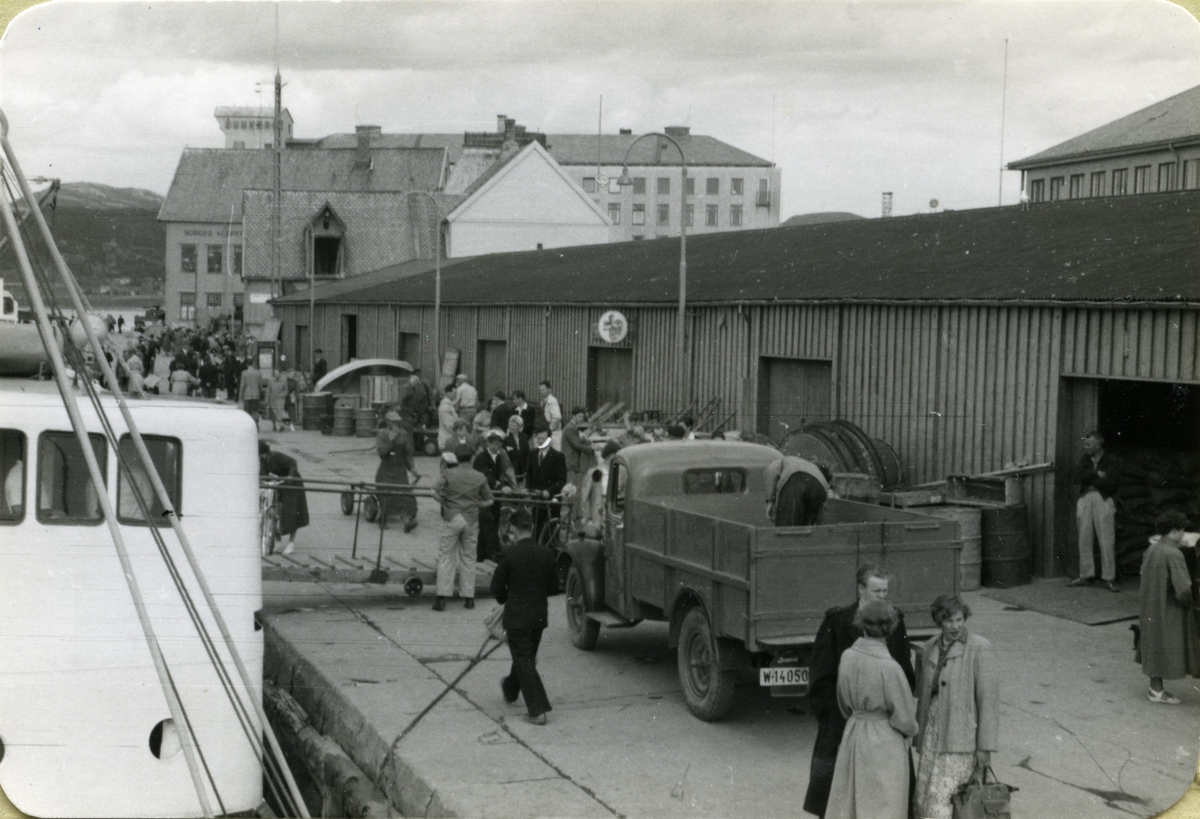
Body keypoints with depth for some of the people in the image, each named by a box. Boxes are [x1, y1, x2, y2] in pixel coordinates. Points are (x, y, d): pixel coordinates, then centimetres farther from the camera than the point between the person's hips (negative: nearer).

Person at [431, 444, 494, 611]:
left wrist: (445, 502, 5)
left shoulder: (448, 474, -4)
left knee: (446, 557, 2)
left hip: (451, 518, -2)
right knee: (468, 558, 11)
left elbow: (435, 493, -12)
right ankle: (468, 597, 13)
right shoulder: (480, 478, 1)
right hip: (471, 520, 2)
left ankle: (442, 598, -4)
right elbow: (488, 501, 4)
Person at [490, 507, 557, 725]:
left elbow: (497, 588, -9)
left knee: (524, 661, 1)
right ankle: (510, 690, 48)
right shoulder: (546, 553, -4)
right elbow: (551, 587, 5)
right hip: (539, 616, 5)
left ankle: (537, 710, -5)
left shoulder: (509, 555, -17)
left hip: (517, 617, -5)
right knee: (526, 657, 24)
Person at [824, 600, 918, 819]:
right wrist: (910, 730, 8)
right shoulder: (889, 667, -22)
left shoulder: (847, 657, -6)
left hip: (853, 737, 6)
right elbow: (904, 716, -13)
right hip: (885, 743, -5)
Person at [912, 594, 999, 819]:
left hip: (961, 739, -6)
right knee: (921, 798, 5)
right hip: (932, 733, 6)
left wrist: (985, 747, -10)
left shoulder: (980, 649, -9)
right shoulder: (929, 649, 9)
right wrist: (919, 734, 17)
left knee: (939, 798, -13)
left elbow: (989, 699, -9)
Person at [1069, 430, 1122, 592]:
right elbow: (1078, 475, -2)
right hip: (1085, 500, 4)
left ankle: (1108, 578, -1)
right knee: (1084, 540, 4)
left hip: (1103, 500, -4)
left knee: (1107, 541, -5)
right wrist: (1097, 474, -13)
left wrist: (1089, 478, -6)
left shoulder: (1111, 460, -1)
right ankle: (1086, 576, 12)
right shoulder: (1084, 459, 13)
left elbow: (1111, 482, -13)